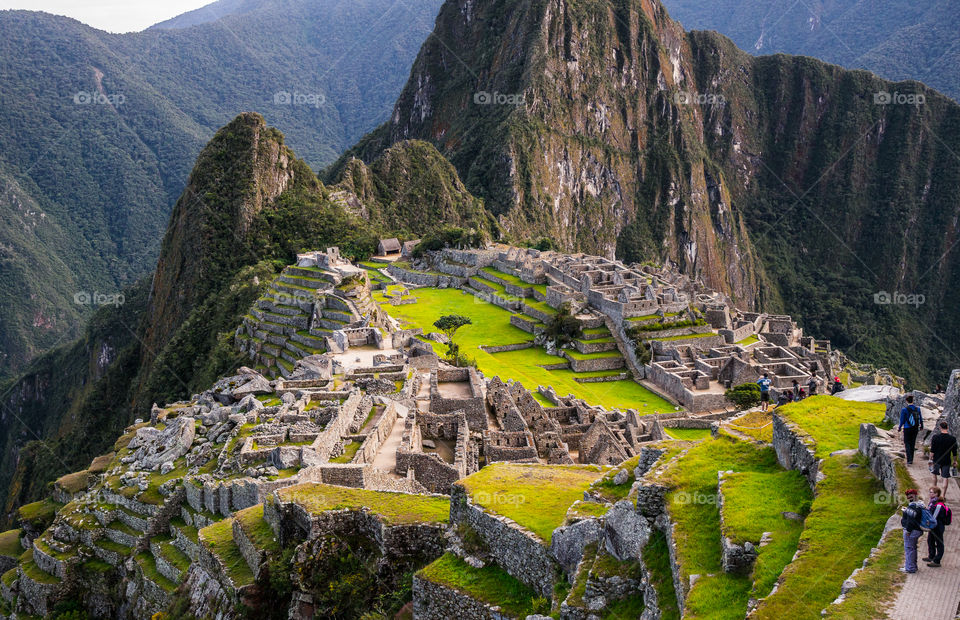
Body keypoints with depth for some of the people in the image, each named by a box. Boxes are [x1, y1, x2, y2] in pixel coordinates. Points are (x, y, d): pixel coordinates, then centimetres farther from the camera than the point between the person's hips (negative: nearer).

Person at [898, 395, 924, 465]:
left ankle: (909, 459, -10)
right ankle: (911, 460, 24)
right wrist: (921, 427, 25)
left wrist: (899, 428, 6)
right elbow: (921, 419, 8)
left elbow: (902, 420, -10)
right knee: (912, 443, 16)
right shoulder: (917, 409, -2)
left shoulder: (904, 410, -15)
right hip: (915, 429, 4)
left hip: (907, 429, -4)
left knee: (907, 443, 5)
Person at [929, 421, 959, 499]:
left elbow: (932, 450, -10)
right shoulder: (952, 439, -10)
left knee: (935, 474, 23)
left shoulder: (935, 437, -13)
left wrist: (931, 459, 0)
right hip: (946, 461, 0)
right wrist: (955, 460, 12)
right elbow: (954, 452, -2)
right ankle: (944, 495, 9)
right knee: (946, 478, 8)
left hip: (936, 460, 0)